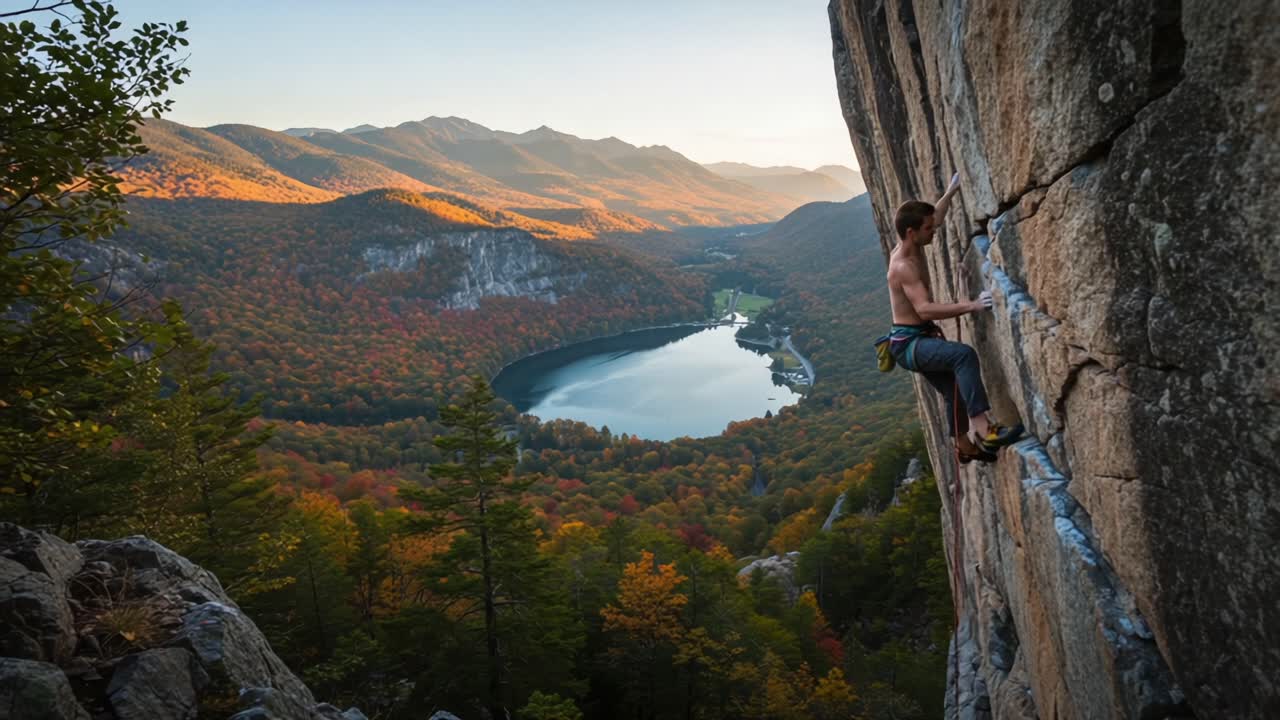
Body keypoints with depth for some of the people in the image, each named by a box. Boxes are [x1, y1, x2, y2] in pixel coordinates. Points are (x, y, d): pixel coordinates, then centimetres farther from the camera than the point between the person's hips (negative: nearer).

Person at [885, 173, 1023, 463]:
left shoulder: (911, 248, 6)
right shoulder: (903, 266, -23)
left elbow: (934, 219, 27)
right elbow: (925, 309, -35)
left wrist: (951, 191, 28)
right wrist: (972, 306, -38)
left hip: (919, 339, 11)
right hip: (908, 343, -11)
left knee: (954, 389, 22)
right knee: (964, 354, -35)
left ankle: (965, 446, 40)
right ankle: (982, 429, -38)